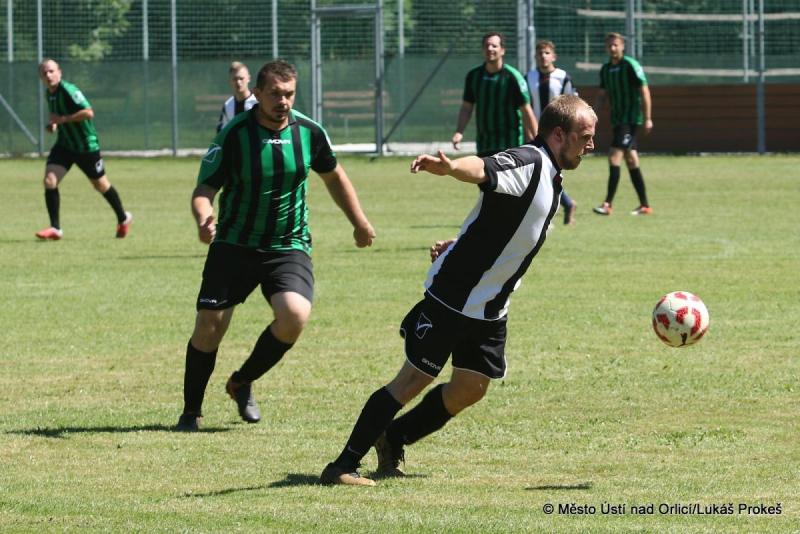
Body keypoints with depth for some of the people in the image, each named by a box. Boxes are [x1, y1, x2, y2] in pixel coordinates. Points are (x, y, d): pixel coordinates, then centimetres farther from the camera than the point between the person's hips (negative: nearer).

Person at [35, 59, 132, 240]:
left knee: (101, 185, 10)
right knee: (49, 181, -12)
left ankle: (123, 219, 33)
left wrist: (62, 119, -27)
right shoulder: (49, 93, 4)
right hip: (64, 145, 7)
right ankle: (55, 229, -7)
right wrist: (53, 124, 2)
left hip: (86, 145, -7)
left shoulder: (68, 90, -22)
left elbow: (88, 112, -30)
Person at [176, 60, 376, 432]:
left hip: (289, 245, 1)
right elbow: (204, 190, -11)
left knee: (295, 315, -23)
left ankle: (242, 383, 3)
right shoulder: (233, 134, -13)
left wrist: (359, 223, 21)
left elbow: (333, 177, 16)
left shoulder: (309, 132, -4)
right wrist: (204, 220, -33)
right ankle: (191, 411, 16)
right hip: (234, 245, -1)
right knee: (209, 327, -6)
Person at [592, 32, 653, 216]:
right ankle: (644, 205, 14)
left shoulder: (631, 66, -10)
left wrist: (647, 118, -15)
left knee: (615, 156, -15)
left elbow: (644, 92, -11)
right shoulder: (606, 69, 11)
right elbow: (602, 95, 19)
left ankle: (608, 204, -16)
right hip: (617, 119, 8)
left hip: (631, 119, -8)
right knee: (631, 160, 9)